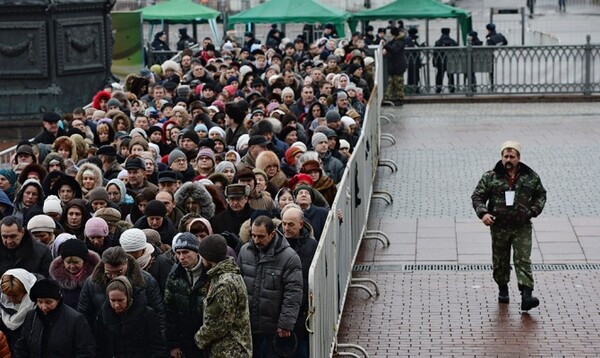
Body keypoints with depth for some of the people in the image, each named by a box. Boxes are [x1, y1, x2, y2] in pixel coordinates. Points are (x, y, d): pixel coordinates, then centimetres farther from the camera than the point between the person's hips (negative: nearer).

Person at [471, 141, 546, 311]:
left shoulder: (531, 177, 1)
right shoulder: (490, 177, -3)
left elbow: (541, 195, 15)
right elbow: (477, 196, 1)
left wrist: (534, 211, 0)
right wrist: (483, 213, -16)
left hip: (522, 227, -1)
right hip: (499, 227, 1)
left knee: (523, 260, -9)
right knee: (500, 261, 12)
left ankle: (526, 296, -16)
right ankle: (503, 289, 33)